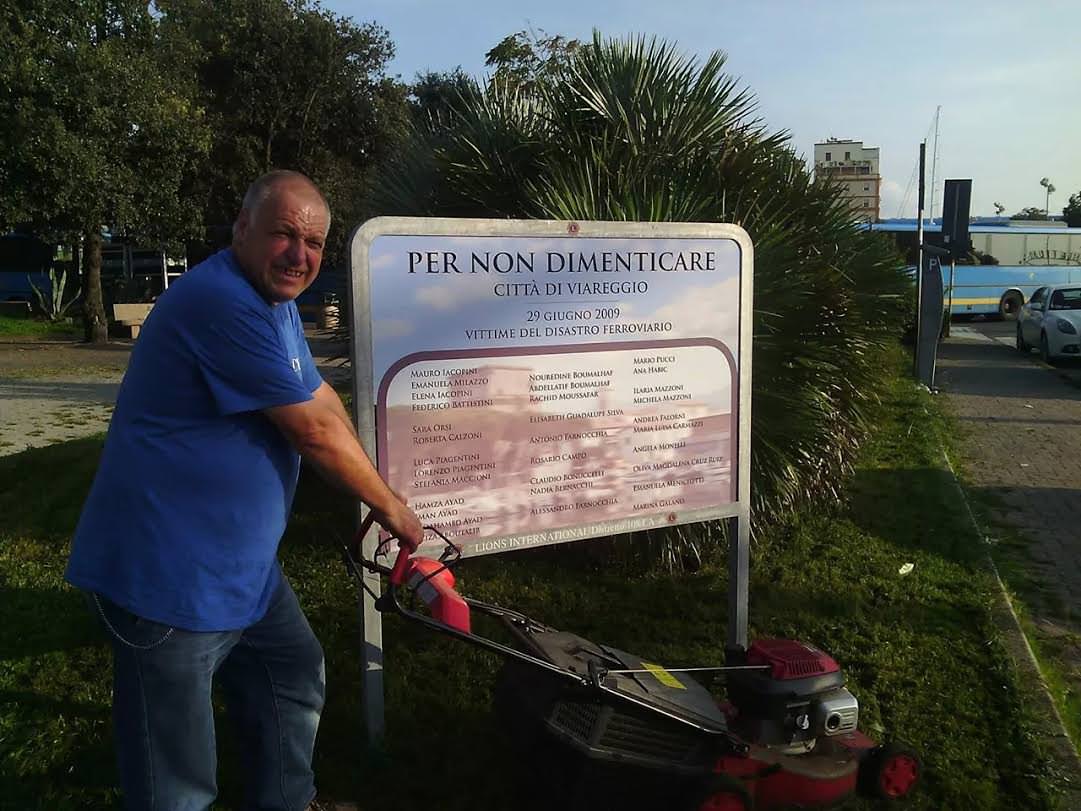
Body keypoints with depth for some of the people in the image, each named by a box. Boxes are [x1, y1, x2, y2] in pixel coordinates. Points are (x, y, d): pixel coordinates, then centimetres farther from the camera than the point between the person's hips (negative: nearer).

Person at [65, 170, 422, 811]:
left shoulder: (275, 300, 11)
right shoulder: (223, 303, -24)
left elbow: (324, 400, 16)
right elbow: (315, 432, -21)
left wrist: (378, 491, 13)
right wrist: (390, 505, -8)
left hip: (244, 564, 11)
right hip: (167, 577, -10)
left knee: (296, 681, 26)